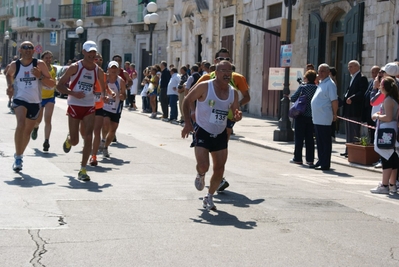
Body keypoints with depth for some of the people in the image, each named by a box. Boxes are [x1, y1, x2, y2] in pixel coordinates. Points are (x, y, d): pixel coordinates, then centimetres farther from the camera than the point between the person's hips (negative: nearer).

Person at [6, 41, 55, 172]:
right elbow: (8, 74, 23)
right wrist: (10, 85, 4)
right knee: (20, 124, -28)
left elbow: (52, 84, -5)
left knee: (28, 131, 16)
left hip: (35, 102, 2)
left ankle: (19, 155, 41)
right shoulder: (15, 65, -2)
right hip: (20, 99, -2)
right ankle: (18, 158, -24)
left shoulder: (40, 64, -6)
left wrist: (40, 76, -21)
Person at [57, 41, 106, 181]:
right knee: (75, 141, 2)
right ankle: (69, 139, 42)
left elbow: (103, 88, 16)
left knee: (88, 138, -11)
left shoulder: (98, 71, 2)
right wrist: (73, 93, -23)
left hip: (90, 107, 2)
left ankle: (83, 170, -3)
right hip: (75, 106, -2)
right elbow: (59, 85, -7)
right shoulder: (75, 67, -8)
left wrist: (104, 96, -7)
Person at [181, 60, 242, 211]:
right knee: (203, 166, -17)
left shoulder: (233, 93, 1)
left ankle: (209, 197, 23)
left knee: (219, 169, 3)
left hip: (220, 134, 5)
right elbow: (187, 101, -5)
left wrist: (237, 116, -14)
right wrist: (188, 123, -12)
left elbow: (235, 113, 11)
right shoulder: (205, 87, -14)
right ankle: (200, 175, 22)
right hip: (203, 132, -5)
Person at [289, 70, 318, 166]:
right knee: (310, 138, 9)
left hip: (301, 116, -3)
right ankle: (310, 159, 8)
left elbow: (293, 99, -7)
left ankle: (297, 158, 5)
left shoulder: (302, 87, -10)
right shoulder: (317, 88, -2)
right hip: (312, 116, 3)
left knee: (299, 137, 4)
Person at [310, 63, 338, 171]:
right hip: (317, 118, 9)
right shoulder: (321, 83, 17)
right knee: (319, 141, 14)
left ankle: (325, 164, 0)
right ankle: (321, 161, 22)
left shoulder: (330, 84, -11)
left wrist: (334, 114, -12)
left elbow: (334, 100, -16)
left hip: (324, 119, -9)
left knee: (325, 142, -3)